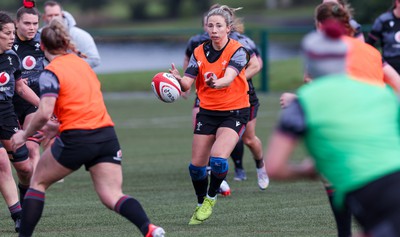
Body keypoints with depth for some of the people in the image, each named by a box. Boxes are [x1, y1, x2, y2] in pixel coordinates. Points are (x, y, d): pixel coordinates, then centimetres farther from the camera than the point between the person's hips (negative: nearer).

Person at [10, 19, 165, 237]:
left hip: (76, 138, -5)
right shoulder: (80, 62, 17)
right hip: (107, 135, 5)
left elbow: (44, 114, -16)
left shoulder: (51, 73, -5)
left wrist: (25, 134, 1)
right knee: (112, 196, -2)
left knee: (38, 182, 17)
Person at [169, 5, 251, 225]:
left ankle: (211, 198, 4)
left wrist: (217, 83, -52)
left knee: (218, 159, -23)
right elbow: (186, 83, -9)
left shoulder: (237, 50, -13)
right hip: (207, 112, 4)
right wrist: (178, 79, -33)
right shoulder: (199, 52, 0)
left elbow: (228, 79, -29)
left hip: (234, 112, -4)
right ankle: (201, 205, 26)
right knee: (196, 165, 1)